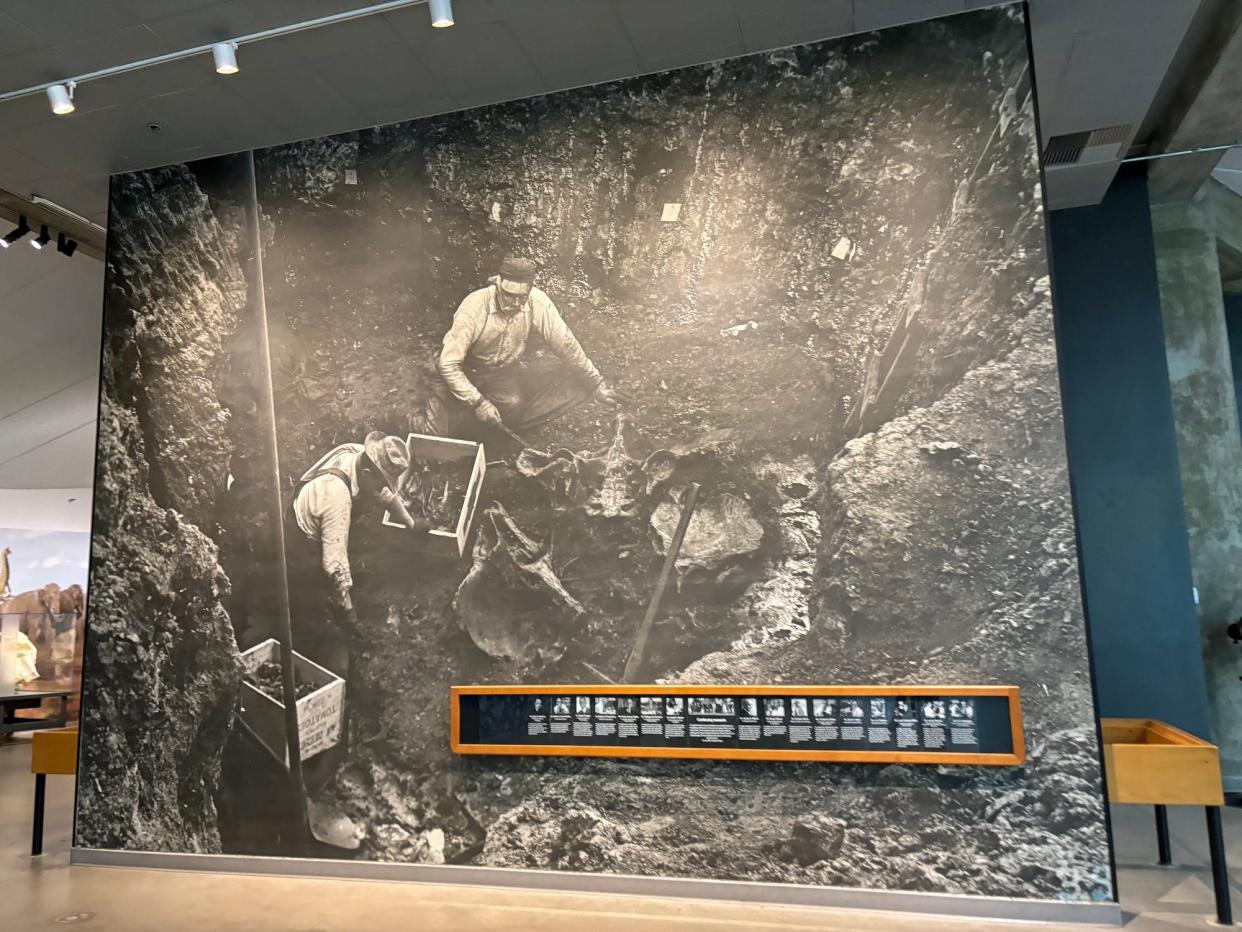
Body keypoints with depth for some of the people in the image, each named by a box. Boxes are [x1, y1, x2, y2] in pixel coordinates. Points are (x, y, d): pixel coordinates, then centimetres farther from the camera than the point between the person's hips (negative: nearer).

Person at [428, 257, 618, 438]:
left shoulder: (538, 304, -22)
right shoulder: (474, 308, -30)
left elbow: (566, 345, -12)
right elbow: (448, 364, -29)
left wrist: (596, 383, -12)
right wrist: (478, 402, -35)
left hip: (512, 371, 3)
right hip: (471, 373, -3)